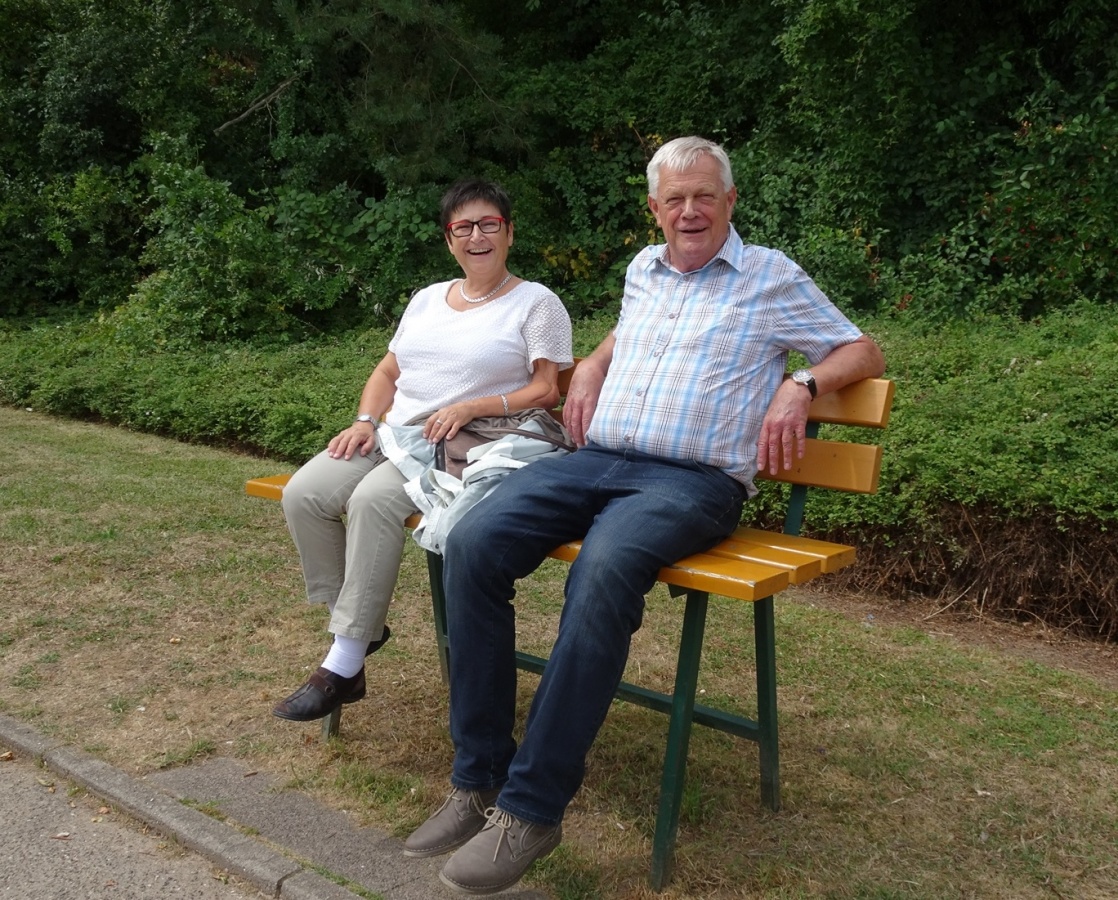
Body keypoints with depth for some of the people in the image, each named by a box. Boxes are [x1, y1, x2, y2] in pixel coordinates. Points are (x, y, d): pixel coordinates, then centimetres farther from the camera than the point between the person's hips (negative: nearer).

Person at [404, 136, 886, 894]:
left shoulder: (773, 277, 9)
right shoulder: (643, 270, 23)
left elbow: (867, 354, 10)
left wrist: (801, 385, -9)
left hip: (693, 480, -5)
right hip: (595, 459, 5)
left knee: (603, 574, -38)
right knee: (473, 543, -23)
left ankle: (532, 809, -27)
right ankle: (478, 779, -16)